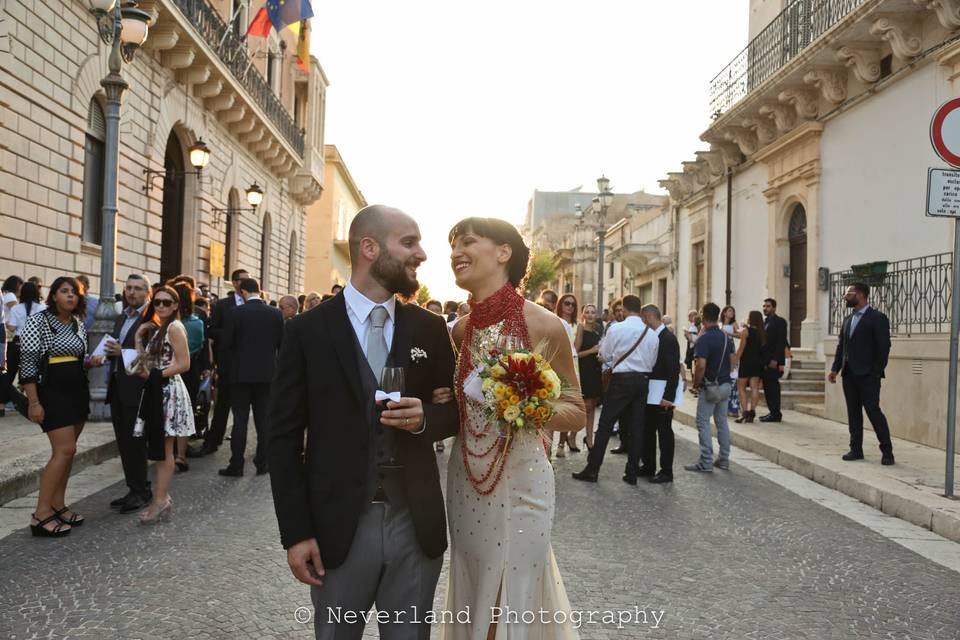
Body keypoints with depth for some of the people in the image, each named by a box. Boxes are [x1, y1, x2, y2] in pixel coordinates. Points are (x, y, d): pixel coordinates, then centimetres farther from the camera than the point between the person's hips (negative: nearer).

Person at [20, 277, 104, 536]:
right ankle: (41, 515, -8)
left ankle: (57, 505, 17)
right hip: (52, 393, -7)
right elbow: (27, 362, -13)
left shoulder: (79, 324, 10)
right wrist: (33, 402, -18)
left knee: (66, 450, 8)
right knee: (65, 450, -13)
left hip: (78, 391, 7)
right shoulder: (38, 321, -10)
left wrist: (91, 362, -2)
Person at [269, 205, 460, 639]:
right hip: (339, 526, -2)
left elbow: (456, 410, 11)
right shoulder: (307, 331, -5)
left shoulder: (430, 329, 3)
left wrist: (426, 418, -13)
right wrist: (295, 534, -7)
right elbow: (283, 438, -3)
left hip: (417, 525, 2)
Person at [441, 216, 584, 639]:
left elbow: (576, 413, -4)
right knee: (471, 602, 17)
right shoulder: (459, 330, 3)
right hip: (465, 486, 5)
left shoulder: (544, 326, -11)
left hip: (520, 484, -4)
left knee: (514, 605, 7)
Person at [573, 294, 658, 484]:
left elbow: (605, 356, 0)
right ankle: (632, 472, 13)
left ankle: (592, 470, 3)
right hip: (643, 380, 4)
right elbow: (652, 362, 11)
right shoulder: (652, 334, 2)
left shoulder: (616, 329, -10)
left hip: (622, 379, -4)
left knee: (605, 425, 1)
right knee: (636, 427, 9)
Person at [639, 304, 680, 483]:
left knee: (664, 432, 1)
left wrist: (668, 397, -23)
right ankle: (648, 466, 25)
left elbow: (674, 370, -20)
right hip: (649, 394, 8)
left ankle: (666, 471, 10)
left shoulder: (668, 338, -15)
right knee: (647, 430, 14)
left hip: (663, 395, -8)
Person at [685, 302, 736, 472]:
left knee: (703, 423, -2)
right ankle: (724, 459, 19)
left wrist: (695, 383, -10)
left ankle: (706, 461, -3)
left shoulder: (704, 338, -18)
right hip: (725, 385, 8)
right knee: (722, 422, 14)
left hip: (709, 387, -8)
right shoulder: (727, 337, 7)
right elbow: (732, 360, 13)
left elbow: (701, 365, -24)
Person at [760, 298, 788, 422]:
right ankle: (773, 412, 13)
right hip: (765, 361, 8)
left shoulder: (779, 321, -6)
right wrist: (763, 361, 11)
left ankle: (776, 414, -3)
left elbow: (782, 342, -14)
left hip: (774, 361, -8)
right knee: (768, 387, 8)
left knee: (772, 387, -7)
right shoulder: (765, 322, 19)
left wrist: (775, 360, -20)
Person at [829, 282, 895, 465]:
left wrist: (876, 373, -14)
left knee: (873, 411, -6)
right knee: (853, 413, 9)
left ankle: (887, 451, 2)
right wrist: (835, 369, 7)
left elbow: (883, 347, -10)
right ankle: (856, 449, 15)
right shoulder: (848, 319, 15)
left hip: (867, 375, -7)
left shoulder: (877, 318, -7)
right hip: (849, 374, 7)